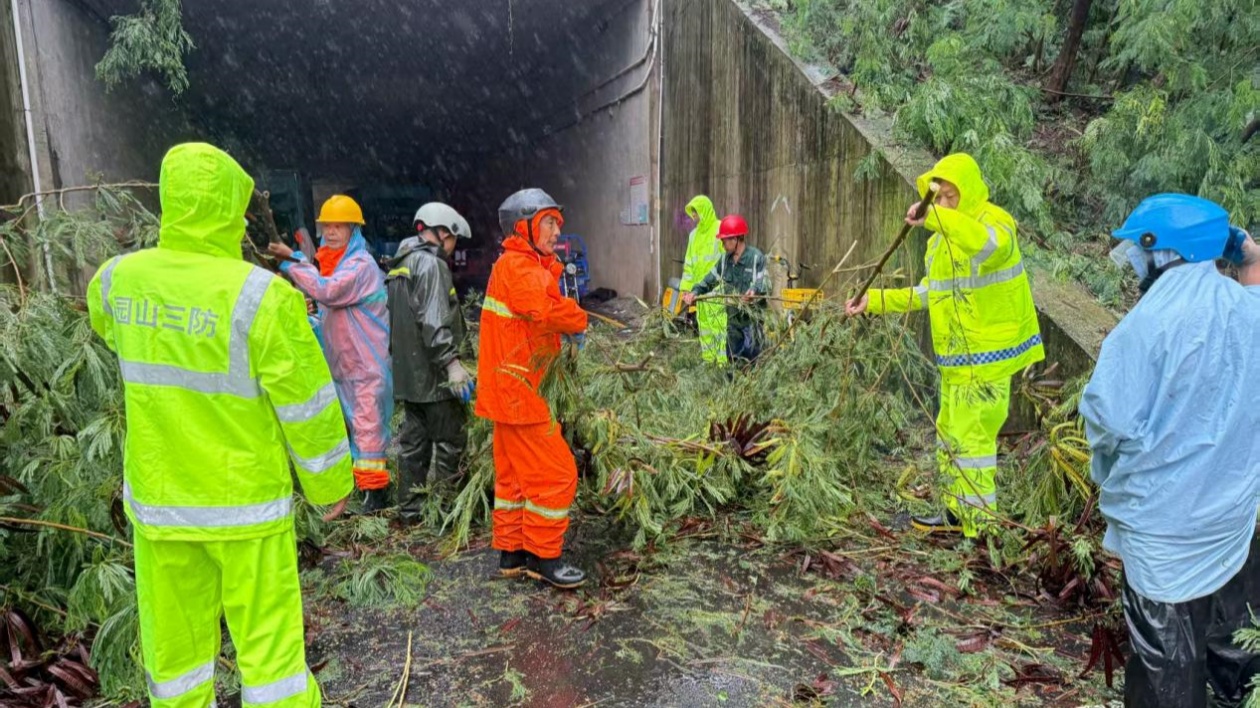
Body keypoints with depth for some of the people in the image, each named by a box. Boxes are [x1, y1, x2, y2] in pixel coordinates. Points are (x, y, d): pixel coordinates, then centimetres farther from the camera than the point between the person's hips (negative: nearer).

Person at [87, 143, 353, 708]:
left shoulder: (119, 278, -5)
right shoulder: (262, 296, -22)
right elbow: (308, 407, -16)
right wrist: (330, 483, -1)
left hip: (157, 498, 5)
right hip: (246, 502, -5)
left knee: (174, 636, 18)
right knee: (269, 640, 8)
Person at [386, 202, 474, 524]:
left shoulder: (400, 266, 17)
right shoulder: (431, 264, -12)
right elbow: (434, 322, -22)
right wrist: (452, 363, -23)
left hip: (408, 373, 9)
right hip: (433, 375, -9)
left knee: (414, 440, 14)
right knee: (450, 440, 0)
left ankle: (410, 509, 21)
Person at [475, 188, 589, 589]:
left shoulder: (529, 266, 18)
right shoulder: (516, 267, -16)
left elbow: (545, 310, 11)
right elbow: (547, 309, -31)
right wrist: (578, 321, -13)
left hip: (510, 389, 11)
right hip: (517, 390, -11)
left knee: (514, 473, 16)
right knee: (556, 472, -4)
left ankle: (512, 554, 26)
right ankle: (543, 557, 8)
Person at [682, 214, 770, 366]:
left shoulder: (756, 258, -12)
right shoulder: (725, 260, 8)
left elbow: (765, 284, -22)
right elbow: (710, 280, 13)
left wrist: (754, 291, -44)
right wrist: (695, 292, -3)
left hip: (753, 319, -6)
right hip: (733, 319, 7)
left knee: (753, 362, -3)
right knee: (733, 358, 15)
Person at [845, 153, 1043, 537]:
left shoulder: (994, 221, -13)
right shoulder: (944, 236, 14)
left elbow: (991, 243, -40)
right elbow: (927, 294, 17)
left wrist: (935, 217, -50)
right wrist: (875, 301, 11)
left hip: (986, 357, -9)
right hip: (956, 357, 10)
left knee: (971, 439, -7)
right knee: (949, 436, 17)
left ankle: (981, 529, 4)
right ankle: (956, 513, 31)